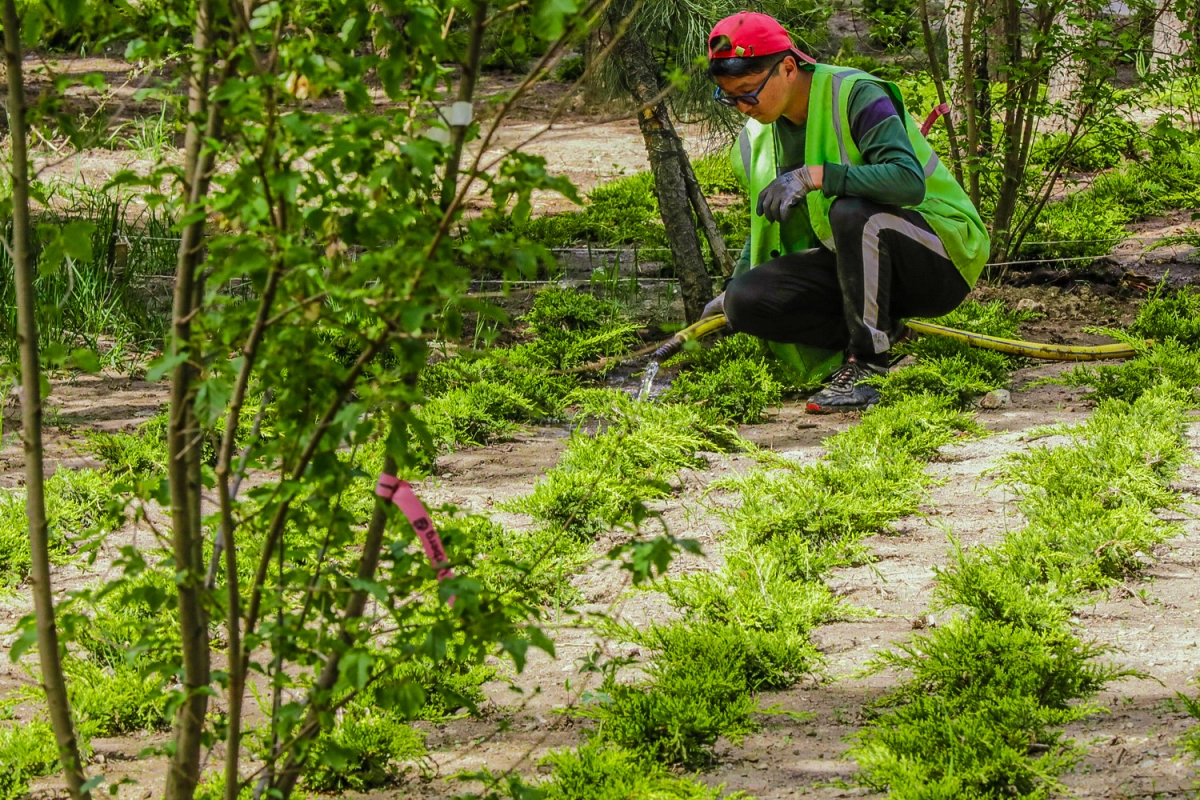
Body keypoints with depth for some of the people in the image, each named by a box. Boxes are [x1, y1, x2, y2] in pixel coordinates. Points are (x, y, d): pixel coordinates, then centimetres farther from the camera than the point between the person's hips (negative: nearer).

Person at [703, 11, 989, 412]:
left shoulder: (854, 95, -19)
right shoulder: (758, 139, 4)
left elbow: (909, 181, -34)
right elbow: (767, 225, 20)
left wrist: (815, 176, -37)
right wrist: (732, 293, 12)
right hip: (856, 259, 7)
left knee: (851, 211, -39)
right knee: (746, 301, -15)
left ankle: (865, 365, -27)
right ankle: (881, 331, -5)